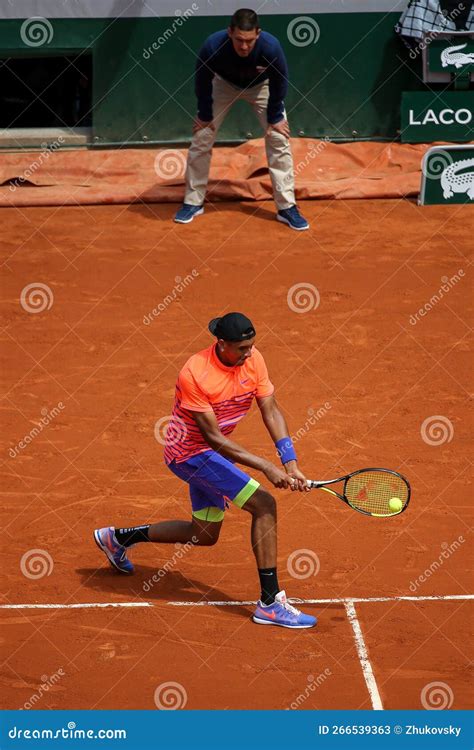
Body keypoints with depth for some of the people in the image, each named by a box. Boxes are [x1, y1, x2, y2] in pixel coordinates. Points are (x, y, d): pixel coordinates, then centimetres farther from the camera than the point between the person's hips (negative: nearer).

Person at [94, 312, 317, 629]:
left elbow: (271, 411, -9)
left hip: (208, 454, 9)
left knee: (205, 535, 21)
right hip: (190, 452, -9)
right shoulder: (195, 375, -29)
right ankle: (270, 603, -17)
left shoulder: (252, 358, -10)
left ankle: (117, 537, 39)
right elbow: (213, 437, -26)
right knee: (264, 504, -21)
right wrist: (266, 467, -30)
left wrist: (290, 462, -21)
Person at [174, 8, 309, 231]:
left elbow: (279, 81, -20)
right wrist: (205, 115, -11)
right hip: (224, 84, 0)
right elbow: (202, 81, -19)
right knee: (201, 138, -4)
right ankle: (193, 202, 10)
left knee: (279, 138, -8)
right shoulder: (213, 46, -40)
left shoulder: (271, 47, -40)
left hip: (260, 86, 0)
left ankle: (287, 207, 0)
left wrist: (275, 117, -12)